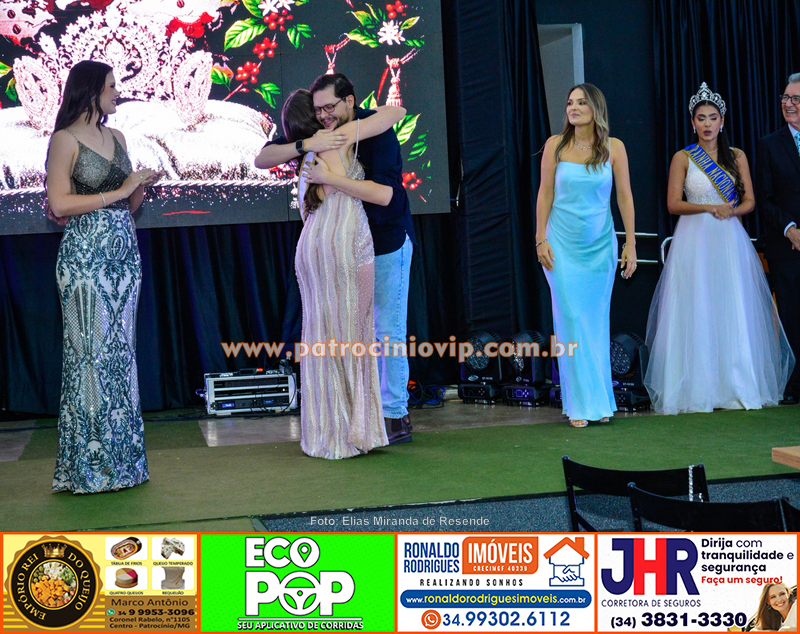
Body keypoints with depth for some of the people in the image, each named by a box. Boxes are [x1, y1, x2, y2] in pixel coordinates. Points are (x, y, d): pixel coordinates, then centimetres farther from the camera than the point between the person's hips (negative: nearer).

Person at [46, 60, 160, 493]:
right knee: (91, 352, -5)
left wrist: (142, 186, 1)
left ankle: (119, 457, 13)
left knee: (121, 352, 7)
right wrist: (119, 192, -12)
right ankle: (89, 466, 3)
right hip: (85, 256, -7)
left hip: (124, 254, 7)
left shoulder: (117, 137, 16)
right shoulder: (66, 139, -4)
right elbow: (59, 203, -15)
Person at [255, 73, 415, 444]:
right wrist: (305, 146, -29)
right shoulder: (316, 132, -4)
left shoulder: (376, 132, -20)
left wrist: (328, 177, -35)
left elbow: (383, 193, -32)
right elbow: (262, 160, -12)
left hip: (388, 242, -6)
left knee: (387, 331, -6)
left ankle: (396, 417, 1)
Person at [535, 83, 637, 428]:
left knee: (597, 320, 5)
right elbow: (545, 193, 1)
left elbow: (624, 196, 0)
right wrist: (541, 240, -3)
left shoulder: (614, 148, -1)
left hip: (600, 244, 1)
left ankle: (600, 402, 16)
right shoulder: (556, 145, -1)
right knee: (571, 319, -3)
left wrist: (630, 243, -2)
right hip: (563, 244, 0)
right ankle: (580, 404, 5)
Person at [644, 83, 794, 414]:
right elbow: (673, 203, -3)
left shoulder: (736, 157, 11)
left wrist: (732, 211, -12)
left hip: (730, 240, 3)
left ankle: (737, 387, 5)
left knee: (735, 310, -1)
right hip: (695, 240, -2)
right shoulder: (683, 158, 3)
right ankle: (698, 390, -2)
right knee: (697, 312, -6)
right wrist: (710, 208, -15)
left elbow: (750, 200, 8)